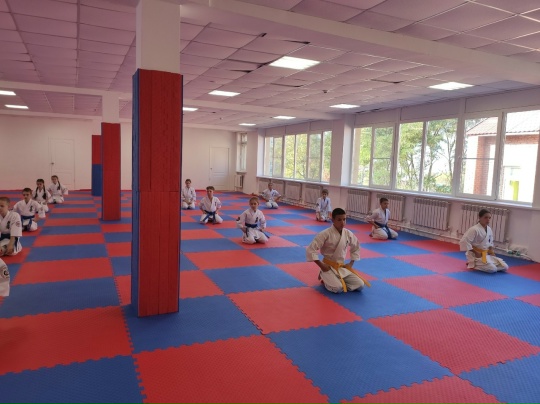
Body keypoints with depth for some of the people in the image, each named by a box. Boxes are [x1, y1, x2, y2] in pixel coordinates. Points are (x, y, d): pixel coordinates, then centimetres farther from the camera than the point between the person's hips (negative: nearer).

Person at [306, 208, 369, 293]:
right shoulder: (326, 234, -19)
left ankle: (336, 280, 13)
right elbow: (310, 250, -20)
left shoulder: (348, 233, -3)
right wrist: (321, 266, -17)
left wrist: (351, 263, 8)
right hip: (328, 267, -5)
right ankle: (326, 278, 6)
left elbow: (356, 247, 17)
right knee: (338, 288, -27)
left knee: (360, 285, -8)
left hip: (342, 267, 5)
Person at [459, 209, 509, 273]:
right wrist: (476, 252, -19)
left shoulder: (489, 229, 5)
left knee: (505, 267, 4)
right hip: (475, 255, -8)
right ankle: (473, 264, 1)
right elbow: (464, 242, -25)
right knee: (493, 269, -24)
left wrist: (491, 250, 3)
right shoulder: (474, 229, -21)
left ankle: (479, 265, 13)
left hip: (486, 254, 9)